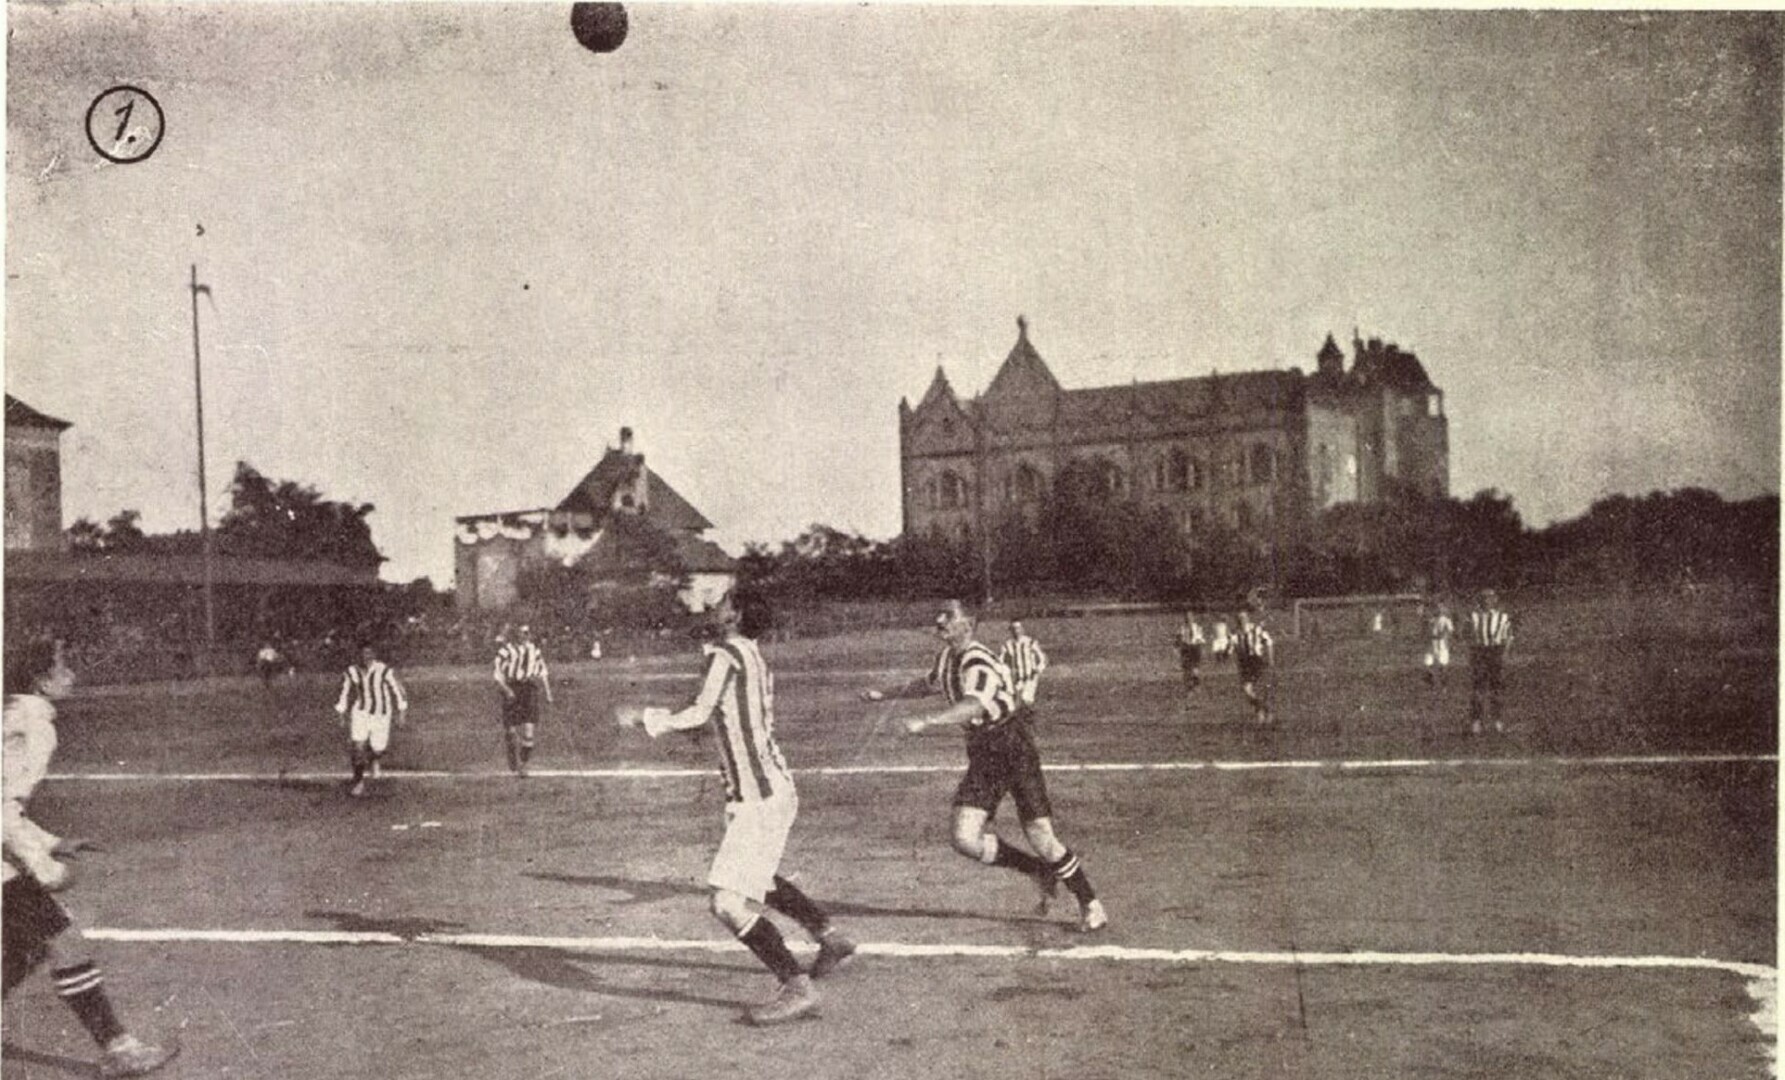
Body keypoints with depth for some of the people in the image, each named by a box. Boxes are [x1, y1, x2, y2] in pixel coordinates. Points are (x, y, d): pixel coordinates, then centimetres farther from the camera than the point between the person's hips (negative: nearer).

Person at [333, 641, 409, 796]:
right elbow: (345, 692, 9)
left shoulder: (384, 670, -19)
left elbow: (397, 689, -9)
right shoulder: (352, 672, -8)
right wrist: (342, 712, 11)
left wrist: (402, 712, -7)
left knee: (378, 748, 6)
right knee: (357, 746, -10)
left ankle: (373, 760, 45)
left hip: (381, 715, -1)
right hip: (360, 712, 2)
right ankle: (358, 780, 8)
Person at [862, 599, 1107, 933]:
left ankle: (1090, 905, 13)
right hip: (982, 753, 7)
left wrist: (927, 722, -48)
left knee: (1041, 839, -7)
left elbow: (973, 706, -39)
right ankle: (1040, 873, 12)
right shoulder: (946, 658, 8)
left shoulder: (978, 662, -20)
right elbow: (928, 683, 31)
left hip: (1015, 748, -7)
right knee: (966, 839, -8)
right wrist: (885, 694, 34)